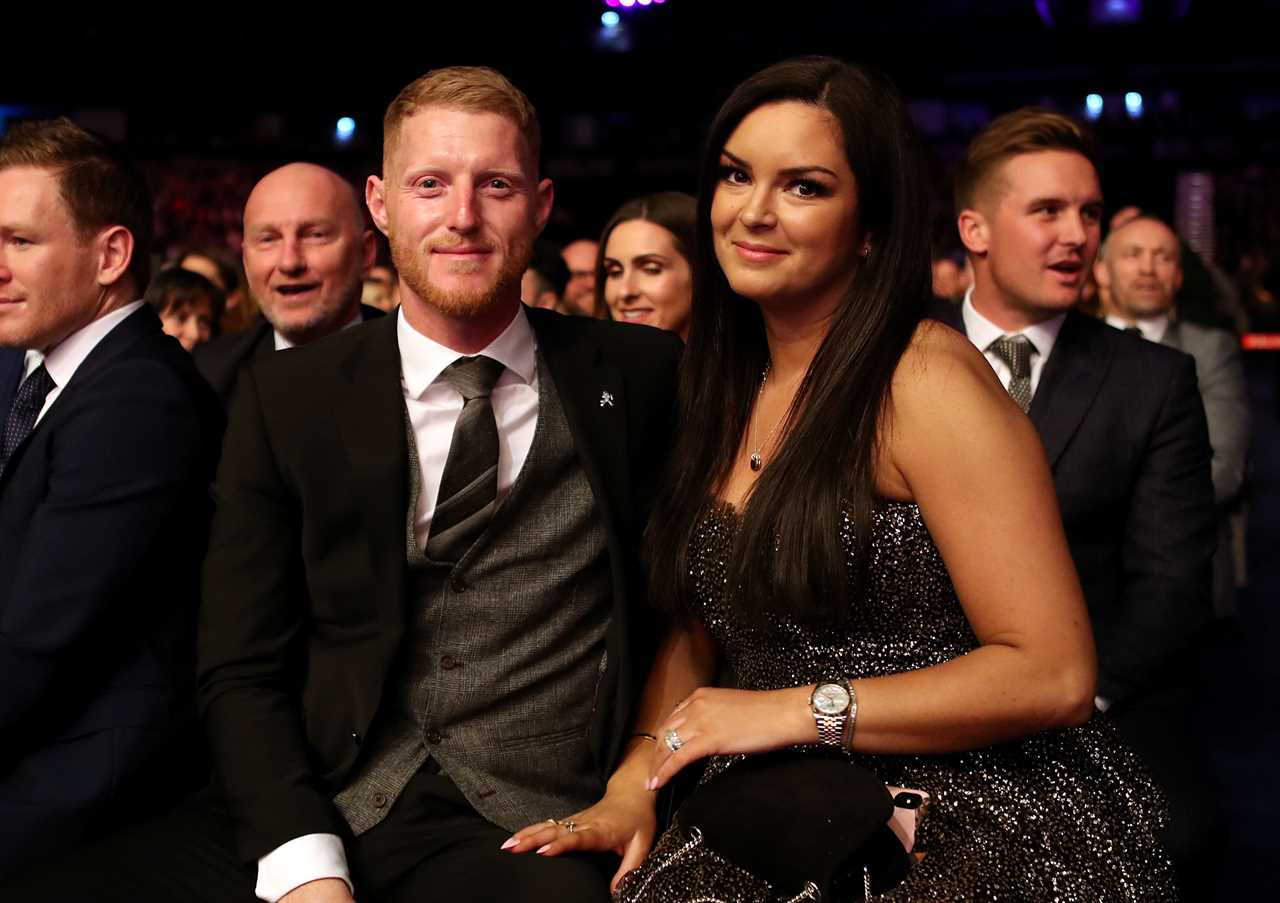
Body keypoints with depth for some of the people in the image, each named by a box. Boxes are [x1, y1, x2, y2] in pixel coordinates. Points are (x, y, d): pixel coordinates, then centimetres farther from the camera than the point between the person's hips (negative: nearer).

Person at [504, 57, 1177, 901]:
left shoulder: (925, 380, -14)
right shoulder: (728, 393, 8)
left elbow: (1054, 675, -17)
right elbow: (697, 629, 14)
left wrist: (799, 711, -16)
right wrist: (633, 784, -3)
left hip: (980, 830, -5)